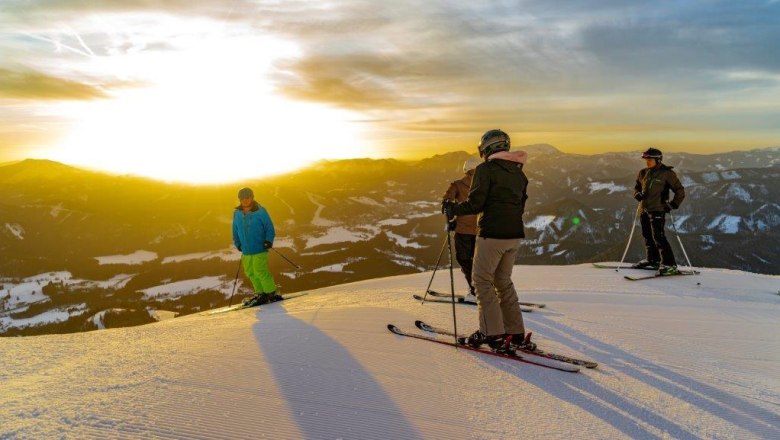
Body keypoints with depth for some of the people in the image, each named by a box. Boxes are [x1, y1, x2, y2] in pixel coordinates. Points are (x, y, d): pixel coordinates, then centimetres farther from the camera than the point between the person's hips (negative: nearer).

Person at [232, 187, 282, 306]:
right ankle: (261, 293, 22)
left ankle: (271, 293, 2)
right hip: (246, 250, 6)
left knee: (260, 271, -11)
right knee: (250, 273, 9)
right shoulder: (237, 213, 5)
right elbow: (235, 230, 17)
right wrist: (237, 243, 12)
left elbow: (269, 228, -3)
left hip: (260, 248, -6)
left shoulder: (260, 211, -7)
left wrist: (269, 240, -14)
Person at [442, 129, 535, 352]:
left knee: (482, 280, 3)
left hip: (492, 234, -7)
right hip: (515, 234, 8)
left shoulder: (485, 169, -8)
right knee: (504, 281, 16)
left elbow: (475, 203, -13)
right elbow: (520, 206, 18)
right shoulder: (519, 173, 14)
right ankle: (516, 333, 18)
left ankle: (493, 333, 1)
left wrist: (453, 210, 2)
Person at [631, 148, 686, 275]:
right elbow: (637, 187, 24)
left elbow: (680, 191, -1)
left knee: (658, 236, -16)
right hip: (644, 209, 7)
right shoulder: (643, 173, 11)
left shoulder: (666, 173, -6)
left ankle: (669, 264, -14)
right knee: (648, 236, 16)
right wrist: (638, 194, 2)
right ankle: (652, 260, 33)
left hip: (657, 209, -7)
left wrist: (673, 205, -10)